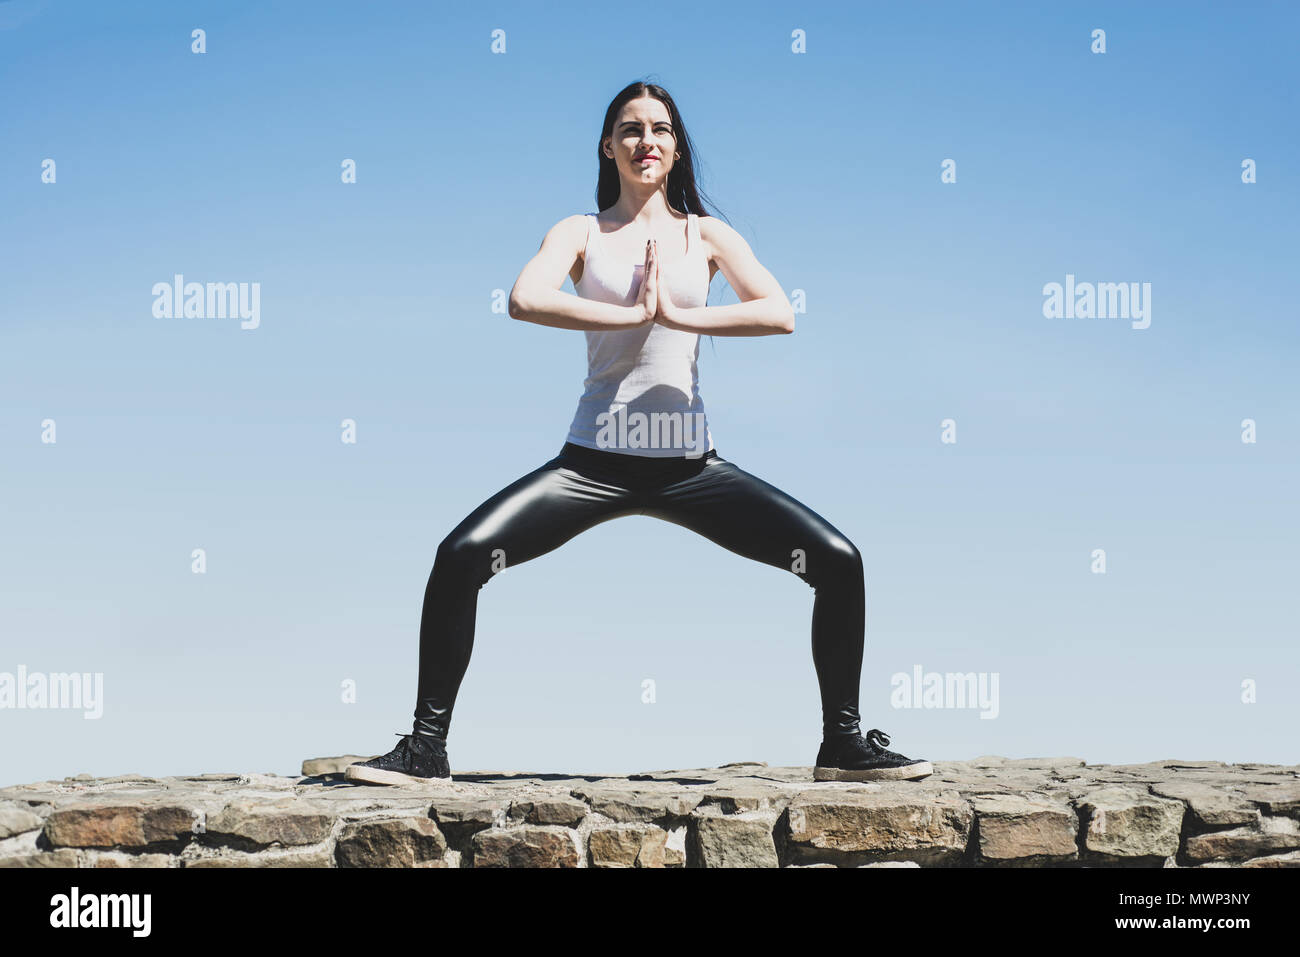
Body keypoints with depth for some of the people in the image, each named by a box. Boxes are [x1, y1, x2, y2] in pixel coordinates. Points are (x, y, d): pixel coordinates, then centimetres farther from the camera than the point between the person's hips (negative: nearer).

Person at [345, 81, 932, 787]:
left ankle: (845, 743, 7)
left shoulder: (707, 236, 9)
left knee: (838, 562, -10)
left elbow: (779, 313, -7)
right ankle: (427, 748, -6)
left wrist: (679, 314, -14)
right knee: (461, 555, -19)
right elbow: (523, 299, -15)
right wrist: (633, 313, -16)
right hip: (596, 460, -1)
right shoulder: (581, 232, 7)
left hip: (690, 464, 1)